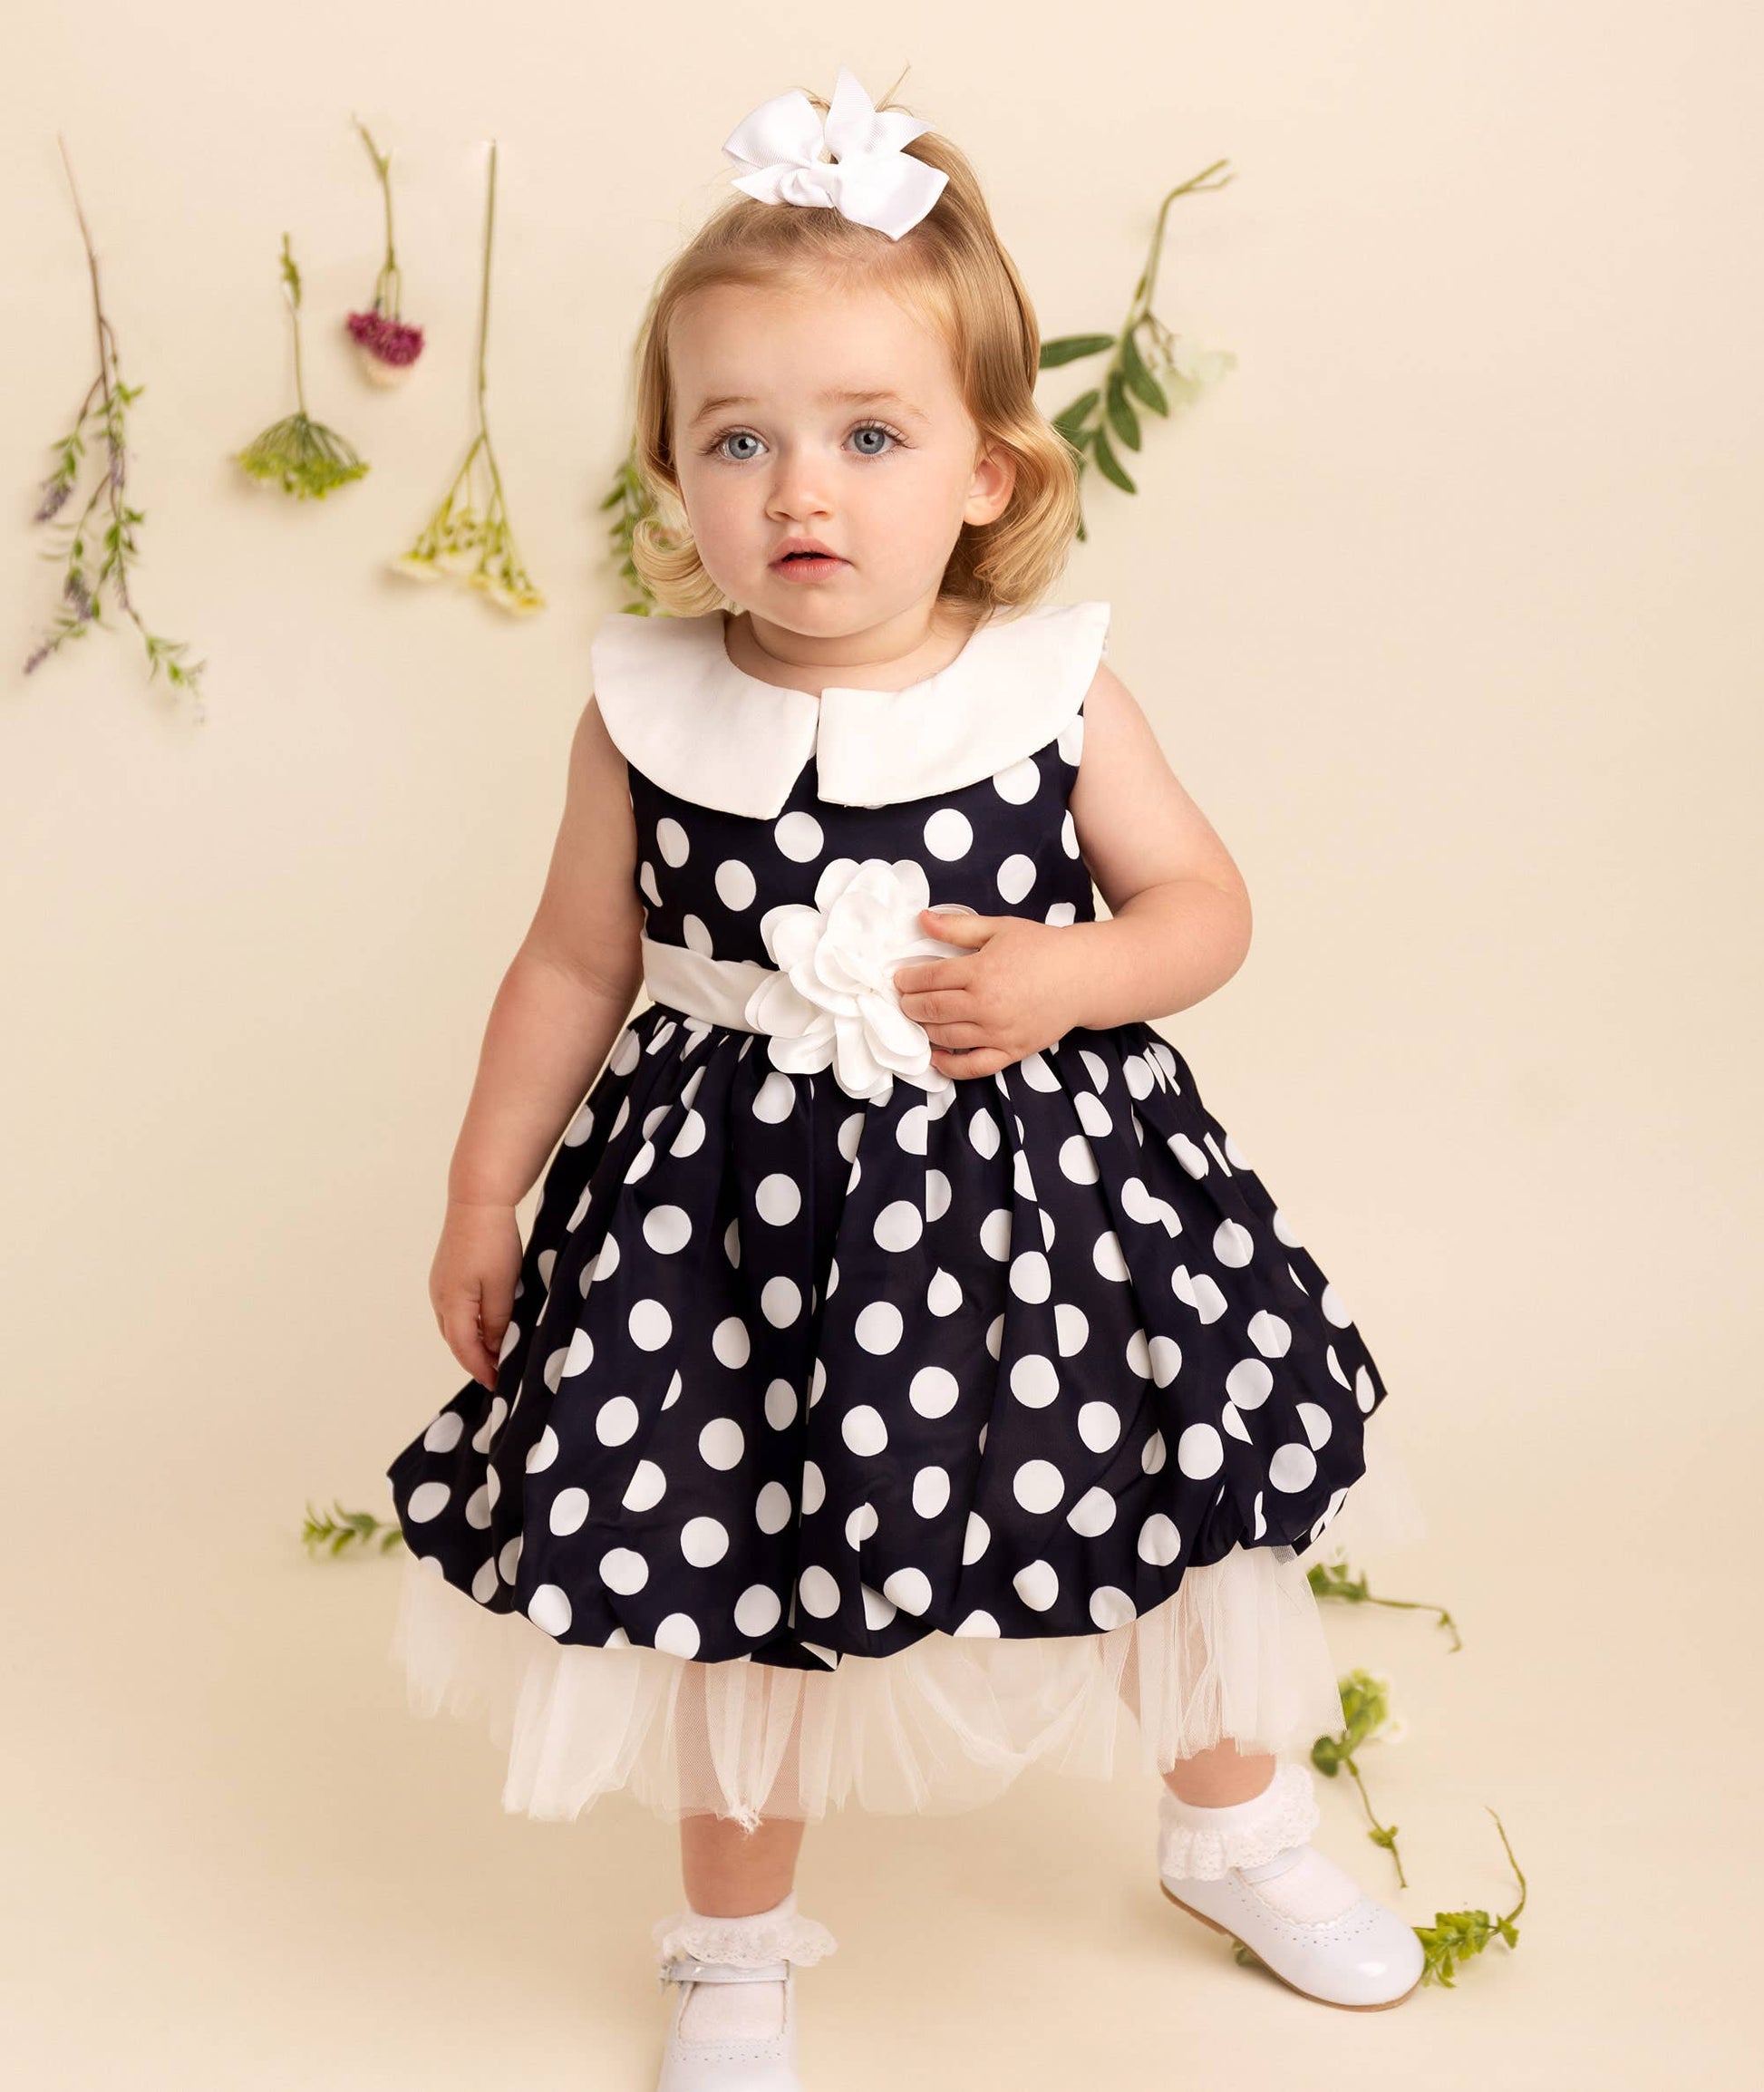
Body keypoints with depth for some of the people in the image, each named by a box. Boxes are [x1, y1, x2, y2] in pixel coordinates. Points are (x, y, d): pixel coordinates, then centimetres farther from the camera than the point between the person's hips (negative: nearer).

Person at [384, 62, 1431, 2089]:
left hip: (1046, 1178, 1)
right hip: (736, 1202, 0)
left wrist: (1066, 972, -20)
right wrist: (480, 1192, 7)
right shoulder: (647, 712, -8)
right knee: (739, 1575, 11)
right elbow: (574, 962, 3)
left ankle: (1238, 1825, 47)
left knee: (1177, 1524, 16)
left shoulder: (1053, 687, -9)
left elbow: (1203, 900, 0)